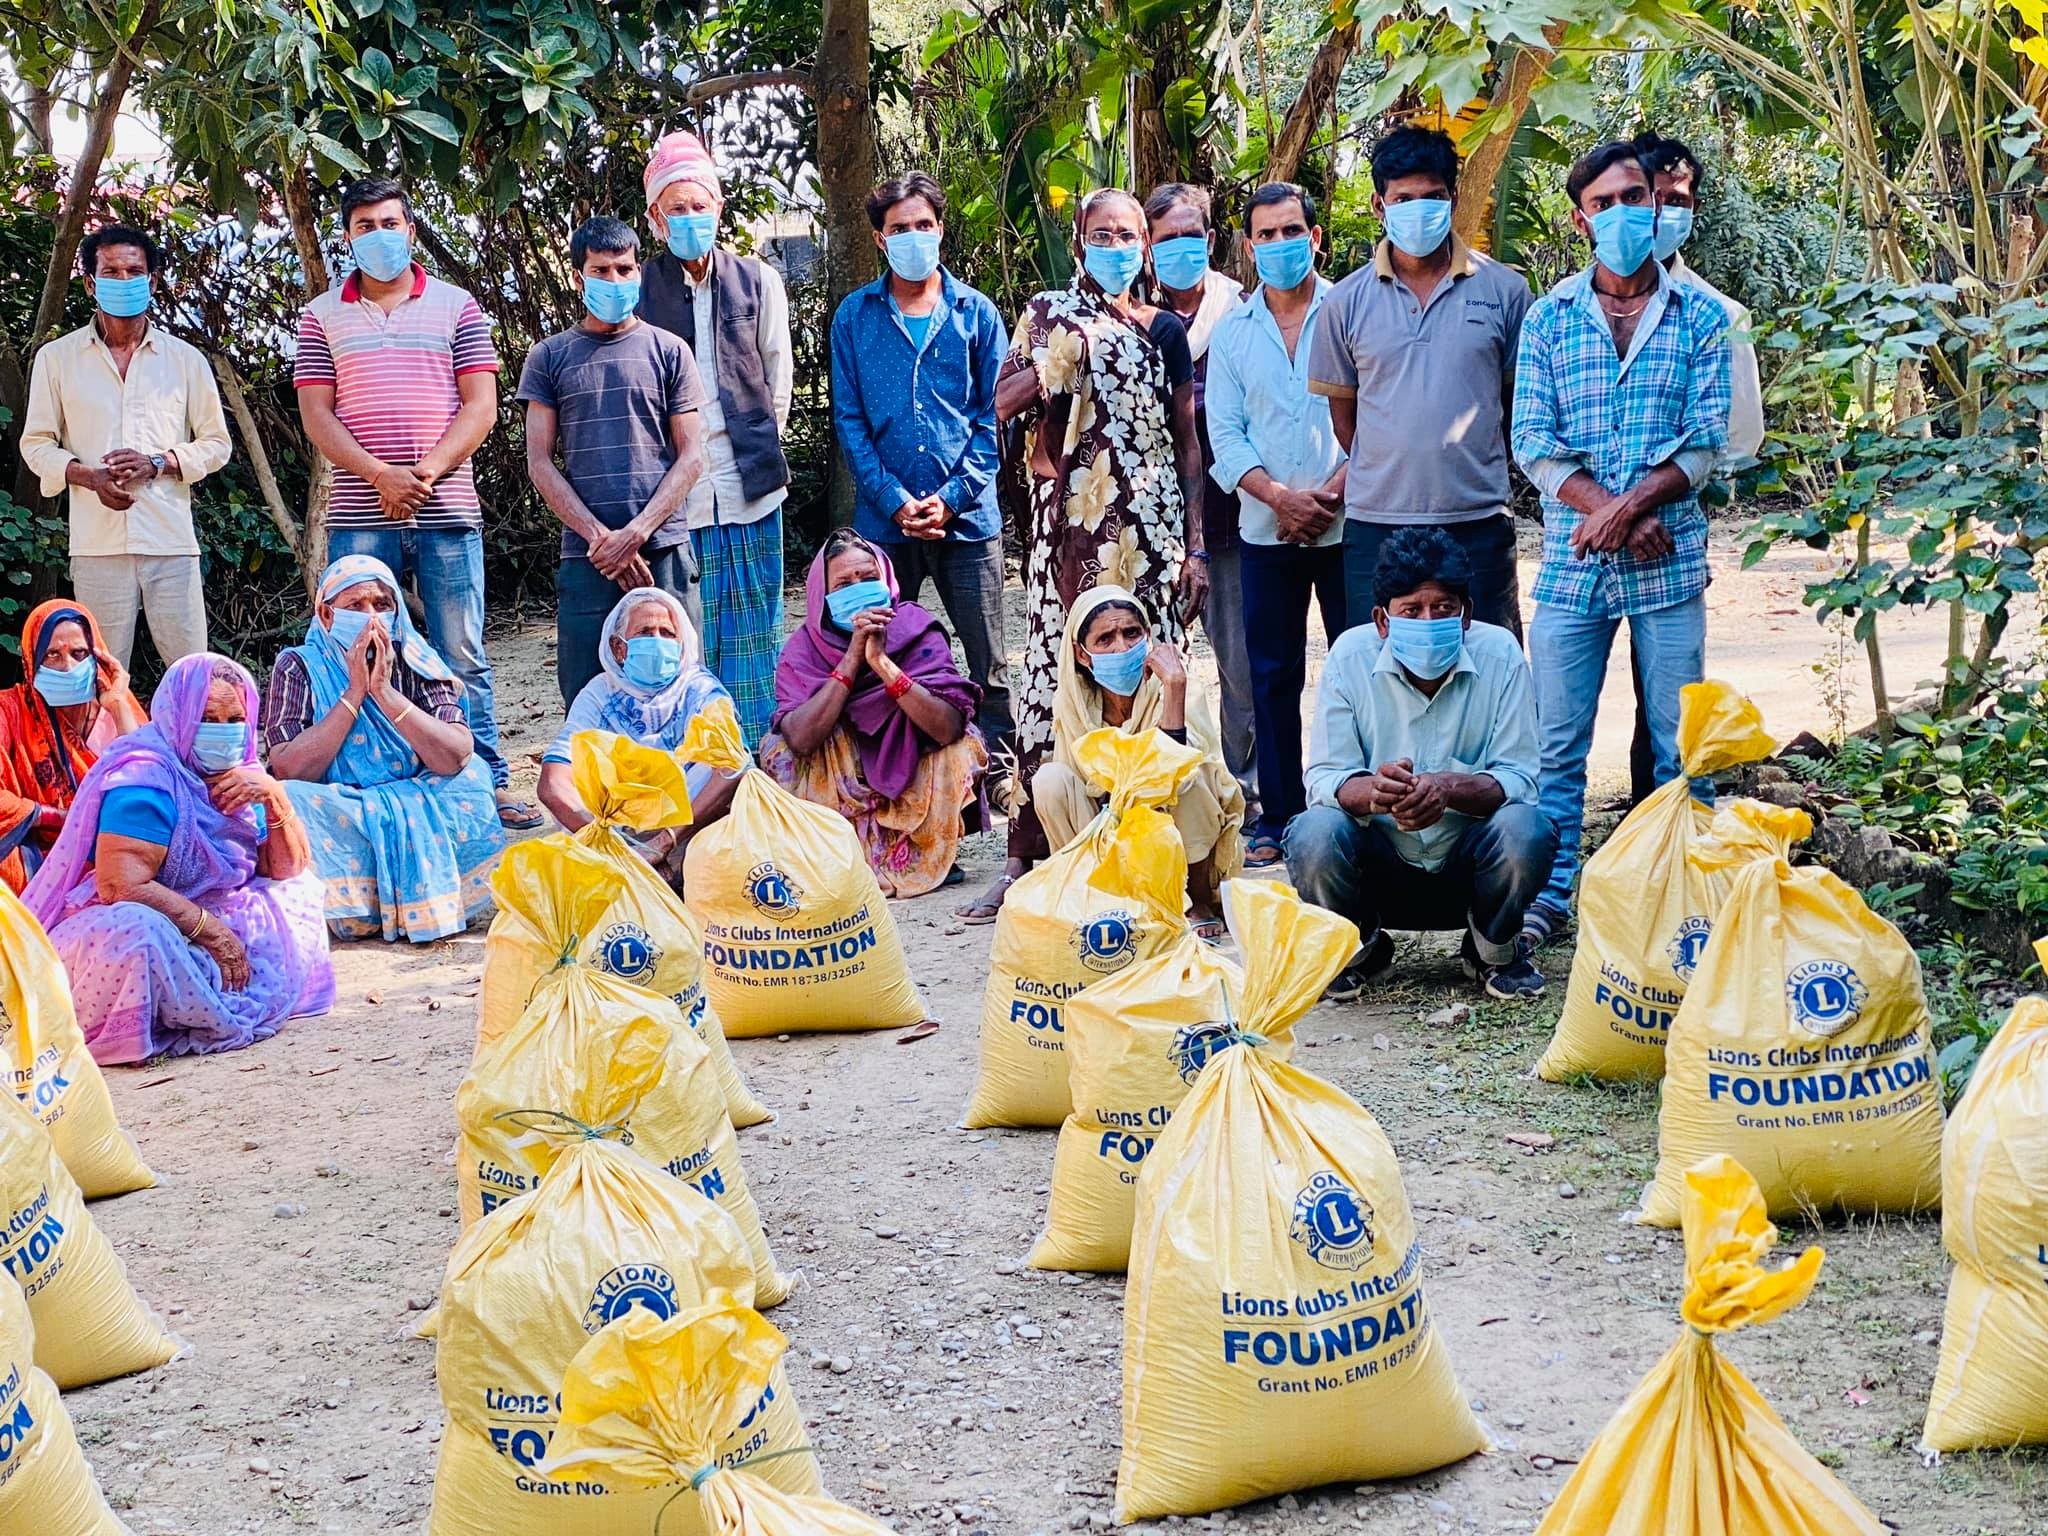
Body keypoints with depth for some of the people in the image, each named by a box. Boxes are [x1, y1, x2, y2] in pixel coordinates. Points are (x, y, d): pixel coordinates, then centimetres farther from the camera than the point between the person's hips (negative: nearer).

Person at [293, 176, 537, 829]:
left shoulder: (456, 307, 8)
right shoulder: (322, 316, 10)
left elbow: (480, 407, 2)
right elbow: (317, 414, 3)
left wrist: (426, 473, -11)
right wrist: (381, 476, -12)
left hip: (447, 511, -1)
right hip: (359, 518, 1)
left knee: (462, 656, 2)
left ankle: (489, 782, 7)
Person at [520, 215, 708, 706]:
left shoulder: (667, 351, 9)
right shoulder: (550, 357, 10)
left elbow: (692, 456, 4)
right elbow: (539, 463, 5)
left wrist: (634, 533, -9)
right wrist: (598, 536, -8)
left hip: (664, 548, 0)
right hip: (584, 555, 0)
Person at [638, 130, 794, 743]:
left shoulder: (758, 281, 6)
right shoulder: (638, 289, 1)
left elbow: (777, 377, 12)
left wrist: (758, 448, 11)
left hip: (747, 484, 2)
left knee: (752, 624, 6)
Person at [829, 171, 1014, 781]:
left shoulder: (975, 312, 5)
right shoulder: (855, 315, 5)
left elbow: (993, 416, 2)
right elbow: (849, 420, 2)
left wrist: (952, 498, -9)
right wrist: (895, 501, -9)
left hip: (967, 518, 0)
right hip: (884, 520, 1)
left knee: (989, 662, 2)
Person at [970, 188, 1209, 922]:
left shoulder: (1163, 329, 10)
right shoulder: (1047, 314, 11)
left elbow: (1187, 440, 9)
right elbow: (1004, 404, 2)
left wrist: (1195, 542, 3)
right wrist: (1057, 359, -13)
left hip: (1146, 525, 0)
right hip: (1066, 520, 0)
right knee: (1053, 672, -2)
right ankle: (1026, 854, 2)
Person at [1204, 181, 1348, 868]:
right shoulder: (1232, 331, 9)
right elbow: (1224, 435, 4)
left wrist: (1333, 493, -14)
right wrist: (1281, 497, -10)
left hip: (1348, 524, -2)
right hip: (1266, 530, 2)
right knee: (1272, 675, 6)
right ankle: (1279, 814, 14)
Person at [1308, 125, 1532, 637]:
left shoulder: (1504, 290, 3)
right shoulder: (1348, 301, 4)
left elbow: (1521, 399, 11)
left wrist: (1475, 474, 9)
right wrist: (1385, 476, 9)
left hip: (1477, 521, -1)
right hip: (1375, 523, 1)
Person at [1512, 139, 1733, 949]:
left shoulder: (1700, 317, 5)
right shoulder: (1549, 317, 6)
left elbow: (1704, 443, -1)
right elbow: (1534, 443, 0)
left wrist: (1630, 507, -15)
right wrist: (1610, 511, -12)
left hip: (1671, 564, 0)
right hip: (1571, 565, 0)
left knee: (1679, 743, 5)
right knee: (1557, 740, 2)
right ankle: (1548, 892, 9)